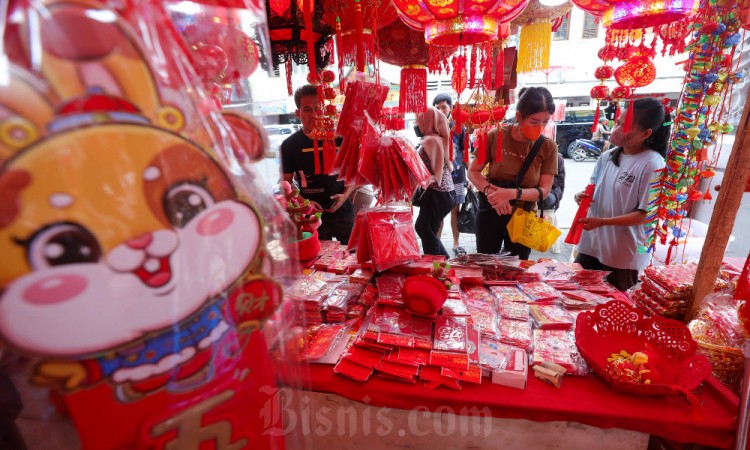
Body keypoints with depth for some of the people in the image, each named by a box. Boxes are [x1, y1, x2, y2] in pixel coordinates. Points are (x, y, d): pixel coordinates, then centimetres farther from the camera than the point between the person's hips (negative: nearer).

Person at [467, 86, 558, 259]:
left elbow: (544, 190, -12)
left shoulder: (548, 147, -10)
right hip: (490, 213, 0)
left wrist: (512, 193, -29)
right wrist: (491, 192, -25)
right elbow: (473, 171, -7)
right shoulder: (496, 136, -13)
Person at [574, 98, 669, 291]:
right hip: (592, 245, 6)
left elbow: (646, 215, -16)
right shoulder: (607, 157, 2)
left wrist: (602, 222, -24)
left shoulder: (652, 165, -17)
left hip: (624, 255, -6)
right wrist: (583, 196, -8)